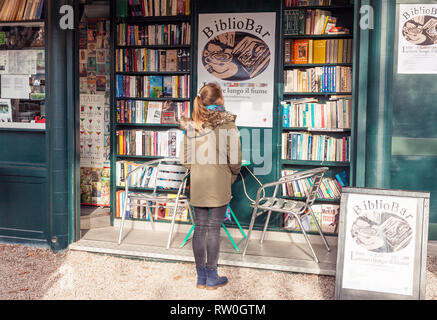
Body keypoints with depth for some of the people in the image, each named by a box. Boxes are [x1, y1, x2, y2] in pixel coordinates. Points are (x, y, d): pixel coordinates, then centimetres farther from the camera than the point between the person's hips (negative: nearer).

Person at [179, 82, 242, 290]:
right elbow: (235, 160, -11)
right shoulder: (227, 124, -11)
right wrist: (231, 177, 8)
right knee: (214, 229, 5)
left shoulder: (190, 126, 3)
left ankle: (201, 277, 22)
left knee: (199, 228, 11)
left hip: (197, 186, 4)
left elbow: (185, 160, 5)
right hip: (219, 186, -4)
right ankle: (212, 278, 17)